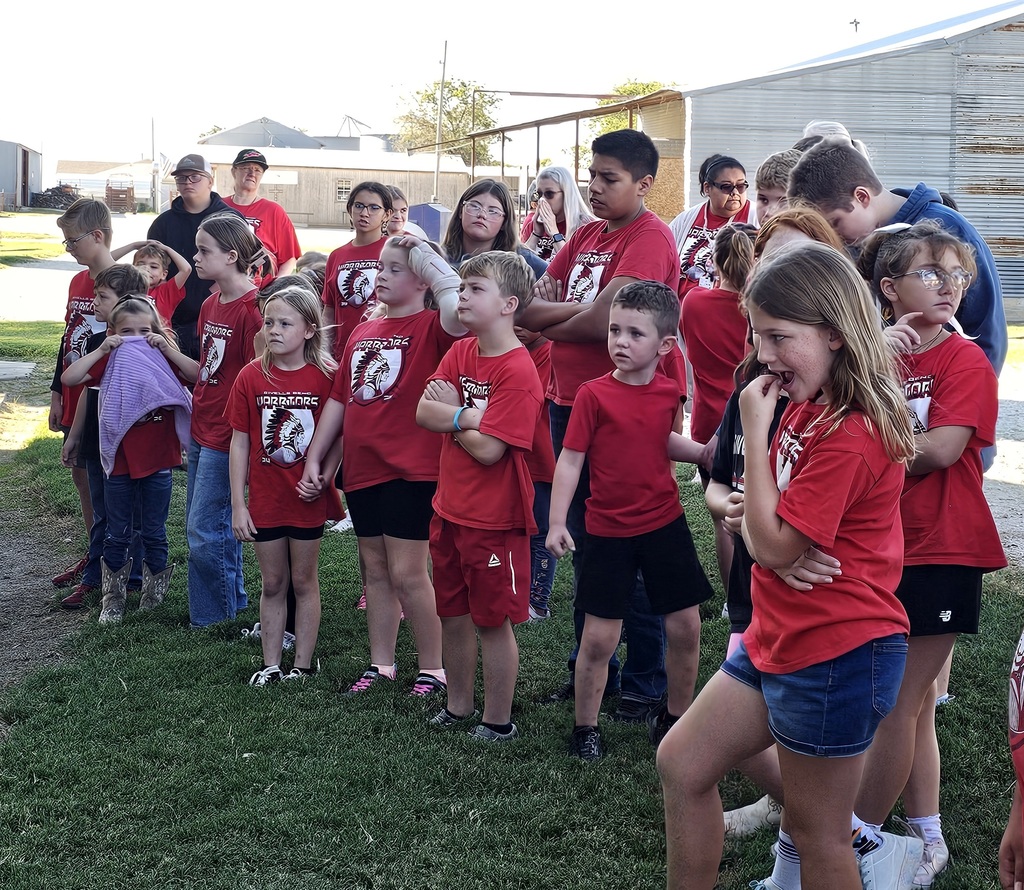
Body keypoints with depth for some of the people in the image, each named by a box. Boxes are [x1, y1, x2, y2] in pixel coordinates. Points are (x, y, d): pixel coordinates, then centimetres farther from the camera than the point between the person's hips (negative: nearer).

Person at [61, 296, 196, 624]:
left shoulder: (163, 360, 0)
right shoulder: (110, 362, -1)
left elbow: (197, 375, -15)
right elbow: (69, 378, -12)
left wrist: (166, 348, -17)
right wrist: (101, 350, -15)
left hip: (157, 463, 0)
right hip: (119, 462, 0)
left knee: (154, 533, 11)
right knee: (116, 535, 10)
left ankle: (153, 595, 26)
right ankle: (113, 598, 23)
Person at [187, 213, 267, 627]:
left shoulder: (252, 308, -17)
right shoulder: (211, 304, 10)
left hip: (227, 434, -9)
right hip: (201, 429, 9)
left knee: (204, 530, -3)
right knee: (208, 526, 16)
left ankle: (212, 619, 11)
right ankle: (234, 605, 30)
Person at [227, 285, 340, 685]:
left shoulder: (324, 377, -9)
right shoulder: (251, 376, -4)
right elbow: (240, 443, -1)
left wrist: (320, 477, -15)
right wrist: (238, 504, -2)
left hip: (308, 499, -1)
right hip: (265, 499, 2)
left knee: (304, 581, 11)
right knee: (273, 584, 12)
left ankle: (303, 665, 21)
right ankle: (271, 665, 22)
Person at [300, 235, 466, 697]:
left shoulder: (429, 327, -7)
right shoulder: (362, 333, 13)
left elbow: (458, 310, -32)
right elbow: (339, 398, 17)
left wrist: (426, 257, -21)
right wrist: (314, 457, 13)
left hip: (410, 469, -7)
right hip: (361, 468, 7)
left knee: (407, 573, -4)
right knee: (374, 571, 14)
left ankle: (432, 668, 10)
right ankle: (380, 664, 26)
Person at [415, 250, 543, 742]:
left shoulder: (518, 371, -19)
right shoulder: (460, 352, 5)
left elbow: (488, 449, -23)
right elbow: (423, 412, -4)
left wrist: (449, 414, -9)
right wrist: (467, 415, -20)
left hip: (494, 518, -8)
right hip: (450, 510, 8)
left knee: (492, 620, 5)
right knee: (453, 613, 18)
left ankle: (498, 721, 19)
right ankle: (458, 706, 35)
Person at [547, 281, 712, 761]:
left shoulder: (668, 393, 0)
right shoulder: (594, 394, -12)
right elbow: (570, 459, -11)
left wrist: (704, 451, 2)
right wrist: (556, 522, -16)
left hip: (665, 524, 4)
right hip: (609, 532, -3)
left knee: (685, 627, 7)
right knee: (599, 638, 1)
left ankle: (676, 714, 28)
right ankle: (584, 726, 19)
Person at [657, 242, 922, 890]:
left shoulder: (849, 436, -24)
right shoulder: (807, 407, 6)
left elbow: (772, 545, -21)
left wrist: (757, 430, -18)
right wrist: (749, 509, -5)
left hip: (836, 652, -10)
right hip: (778, 638, 10)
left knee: (817, 835, 5)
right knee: (682, 764, 14)